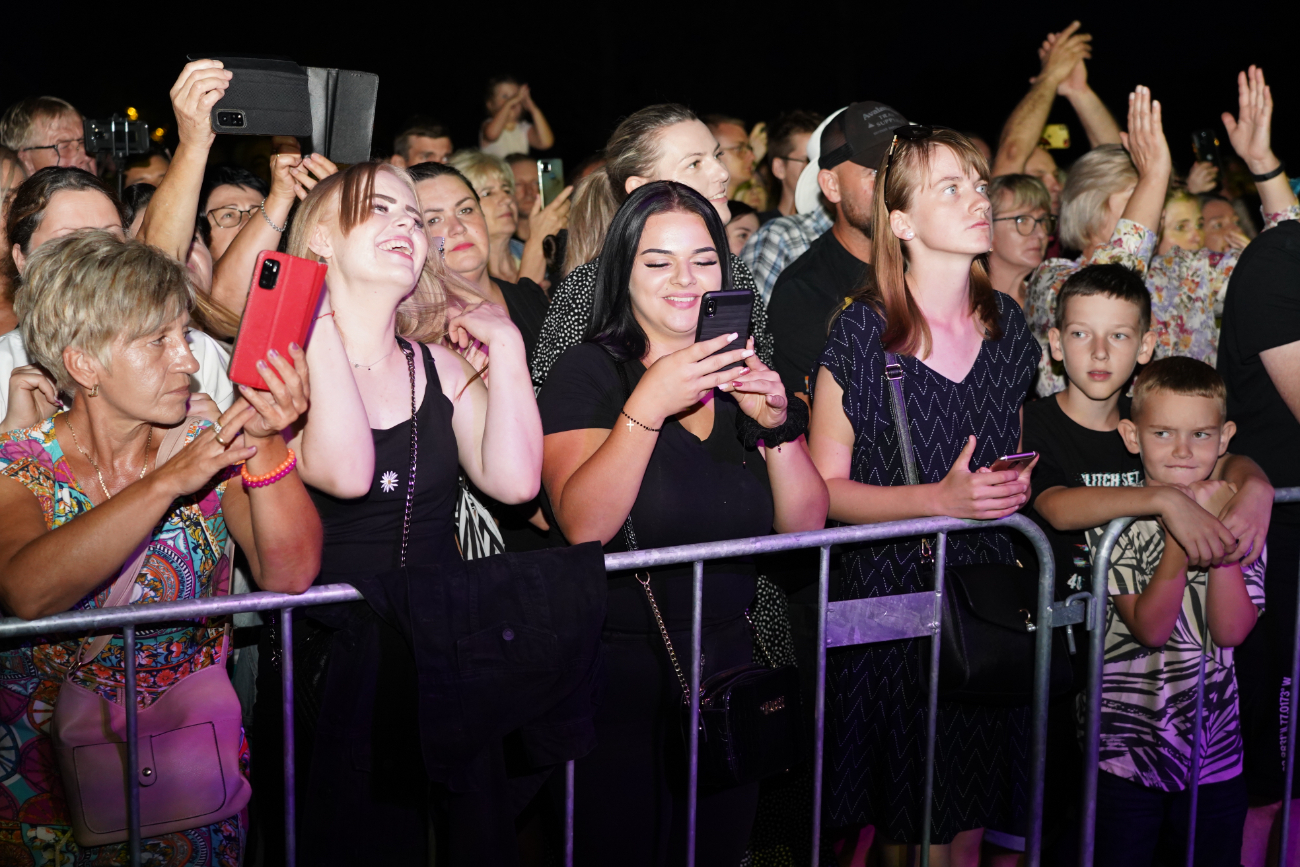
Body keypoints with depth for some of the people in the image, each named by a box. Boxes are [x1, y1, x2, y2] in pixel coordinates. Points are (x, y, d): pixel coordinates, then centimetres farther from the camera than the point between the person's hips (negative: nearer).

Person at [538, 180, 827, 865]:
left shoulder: (744, 373, 7)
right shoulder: (588, 372, -6)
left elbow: (806, 525, 0)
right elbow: (583, 524, -21)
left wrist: (777, 423, -16)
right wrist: (649, 404, -30)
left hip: (727, 661, 5)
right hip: (616, 672, -4)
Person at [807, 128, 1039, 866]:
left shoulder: (1007, 324, 7)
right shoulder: (861, 333, -10)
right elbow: (826, 488, -9)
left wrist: (1019, 483, 4)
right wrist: (940, 500, -18)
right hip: (891, 596, -4)